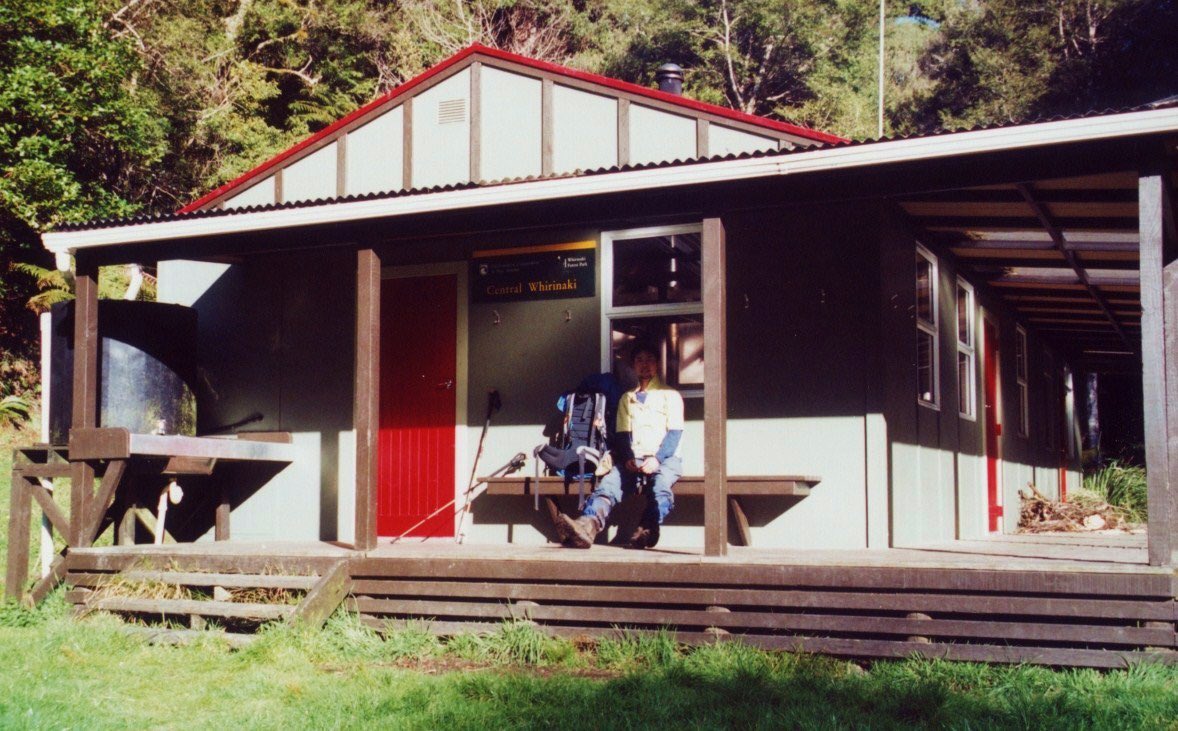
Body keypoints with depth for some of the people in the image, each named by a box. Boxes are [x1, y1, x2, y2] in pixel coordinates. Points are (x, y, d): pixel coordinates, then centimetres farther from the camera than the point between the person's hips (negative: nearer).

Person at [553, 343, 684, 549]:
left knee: (660, 484, -37)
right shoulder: (627, 398, 24)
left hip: (665, 458, -2)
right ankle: (587, 525, -52)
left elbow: (674, 433, 1)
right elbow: (622, 434, 13)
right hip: (633, 460, 2)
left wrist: (657, 459, -16)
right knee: (608, 484, -28)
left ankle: (647, 530, -49)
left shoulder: (670, 395, 13)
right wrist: (628, 459, -8)